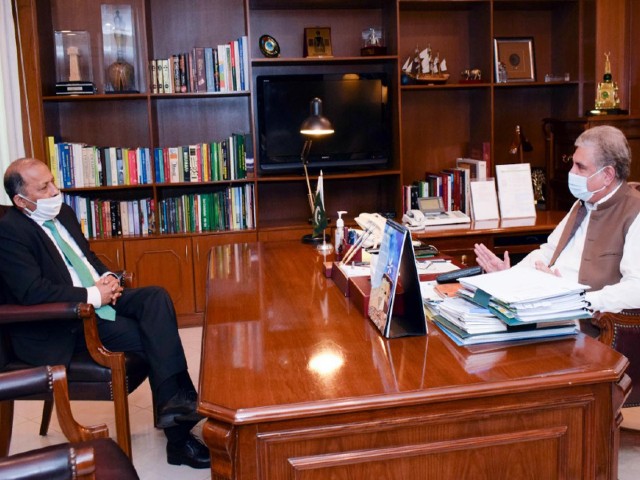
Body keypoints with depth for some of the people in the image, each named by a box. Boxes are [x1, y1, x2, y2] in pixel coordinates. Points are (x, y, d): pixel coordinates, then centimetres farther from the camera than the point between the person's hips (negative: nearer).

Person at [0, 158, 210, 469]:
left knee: (157, 297, -19)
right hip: (62, 322, -8)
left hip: (98, 298, 8)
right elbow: (32, 292, -24)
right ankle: (178, 436, -13)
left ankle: (176, 400, -24)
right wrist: (93, 295, -20)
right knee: (152, 338, -20)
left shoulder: (62, 212, 13)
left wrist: (107, 278, 1)